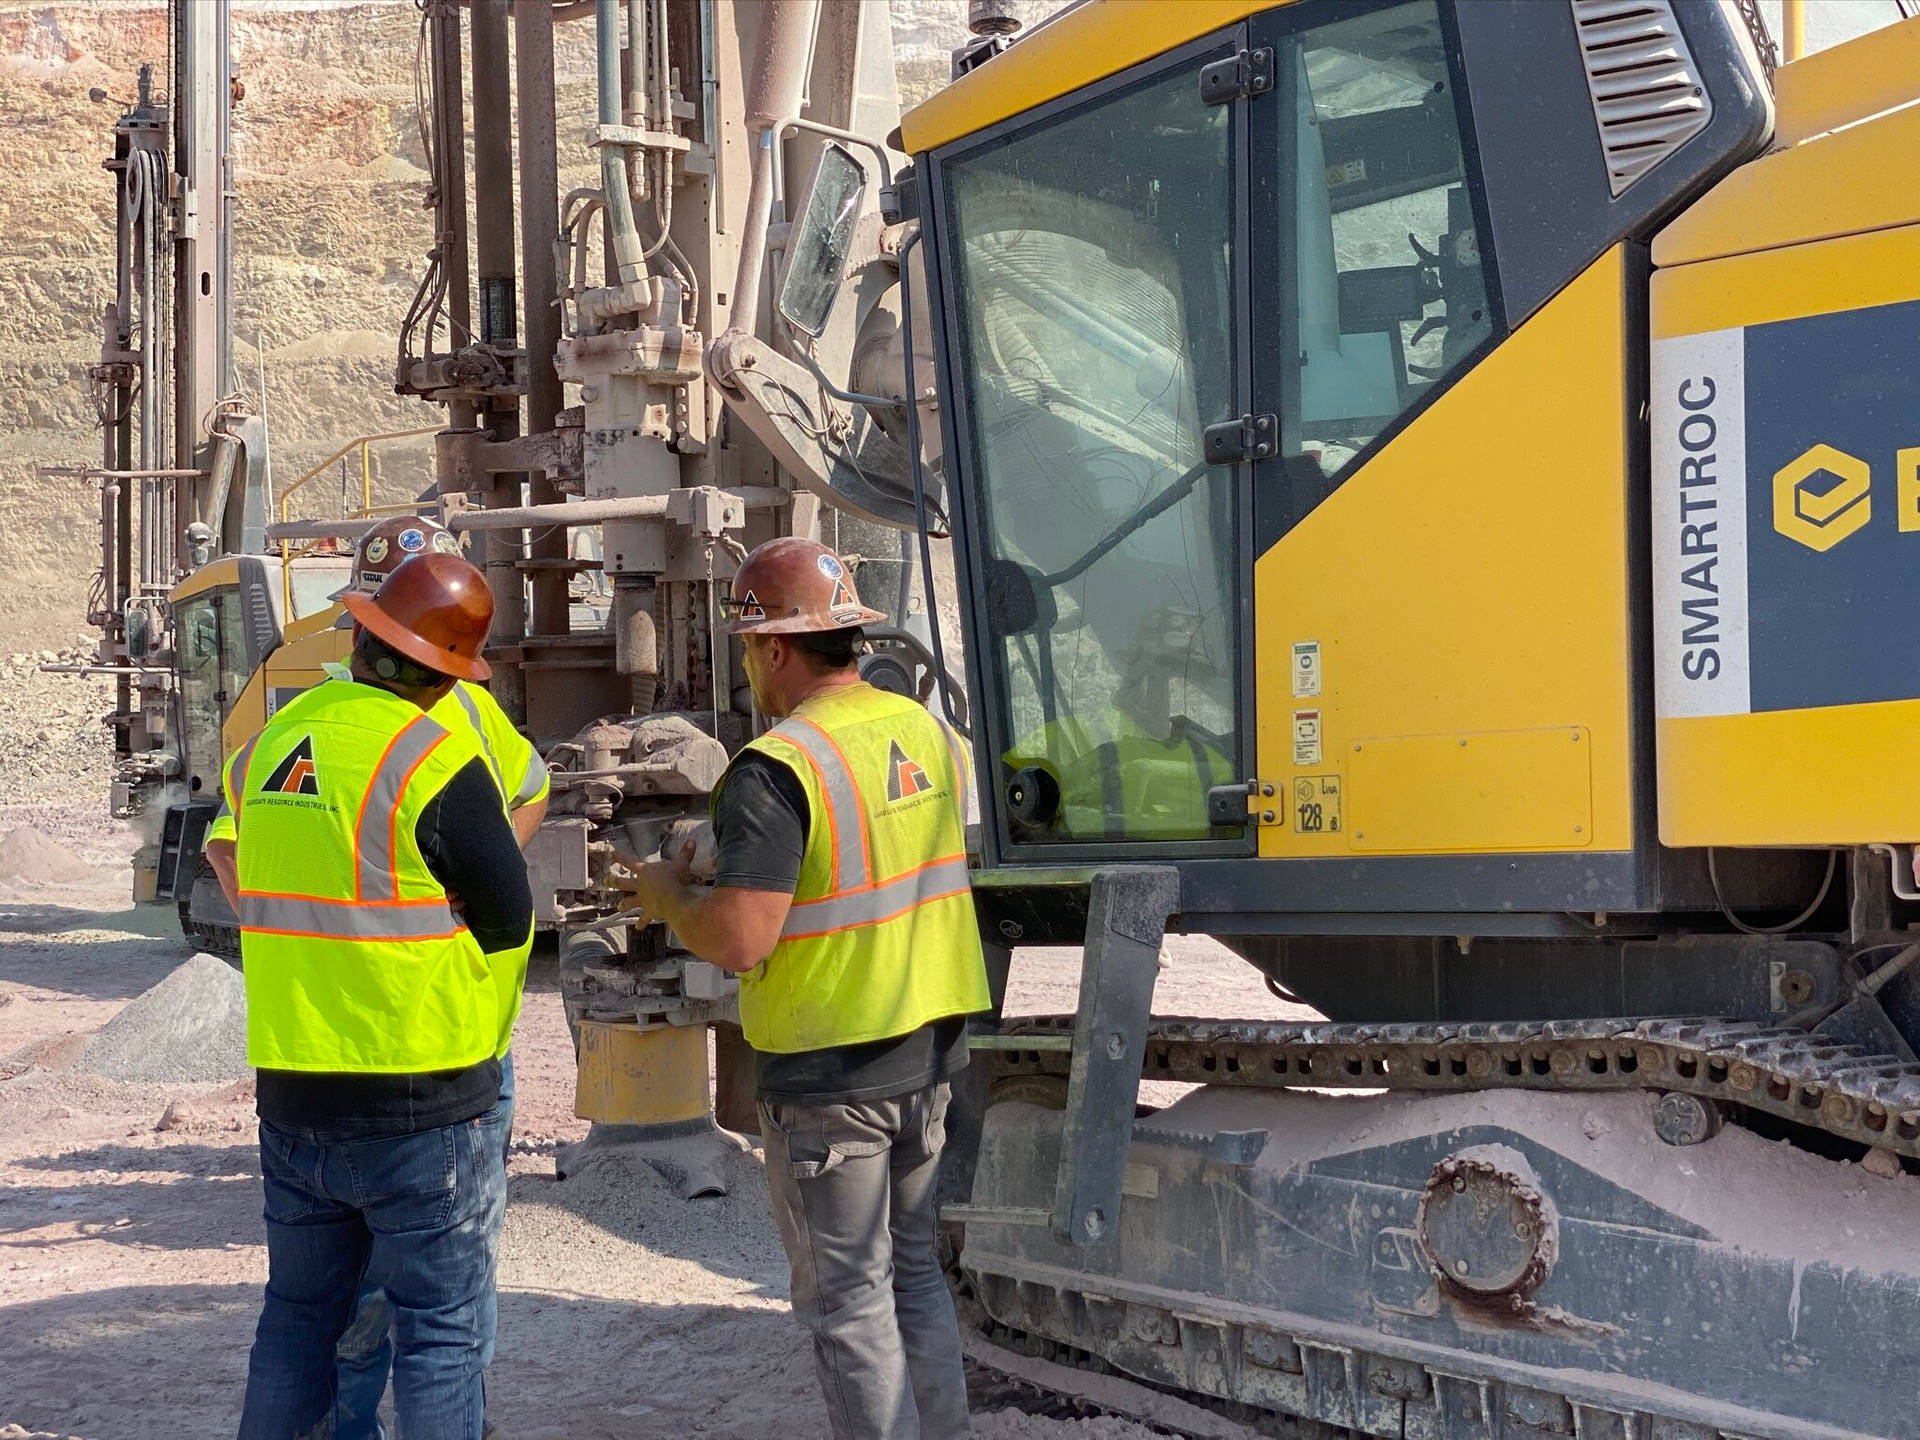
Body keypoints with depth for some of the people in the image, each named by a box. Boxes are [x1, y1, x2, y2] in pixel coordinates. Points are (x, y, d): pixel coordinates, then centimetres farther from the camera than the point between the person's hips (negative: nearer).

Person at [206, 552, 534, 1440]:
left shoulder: (270, 742, 4)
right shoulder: (438, 760, -16)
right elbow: (510, 922, -10)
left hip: (291, 1092, 6)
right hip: (424, 1100, -6)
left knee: (299, 1316, 19)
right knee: (442, 1329, 4)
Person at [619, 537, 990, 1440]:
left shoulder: (777, 770, -20)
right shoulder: (928, 734, 4)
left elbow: (739, 940, -26)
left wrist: (668, 896, -7)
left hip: (829, 1071, -8)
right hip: (929, 1053, 8)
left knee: (847, 1298, 4)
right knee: (912, 1268, 21)